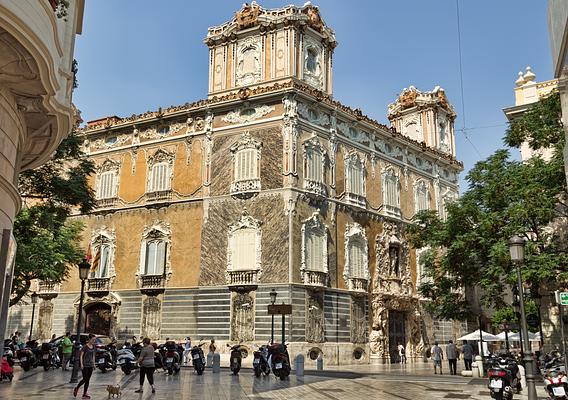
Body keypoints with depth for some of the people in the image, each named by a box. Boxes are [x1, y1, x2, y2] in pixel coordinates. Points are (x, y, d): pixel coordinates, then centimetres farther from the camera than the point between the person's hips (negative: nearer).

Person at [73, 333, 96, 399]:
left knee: (88, 380, 6)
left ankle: (84, 394, 11)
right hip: (85, 365, -6)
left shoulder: (93, 347, 7)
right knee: (85, 379, -6)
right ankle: (76, 388, 15)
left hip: (90, 365, 6)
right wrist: (81, 364, -18)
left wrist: (94, 363, 13)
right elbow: (81, 355, -12)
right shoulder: (85, 347, -12)